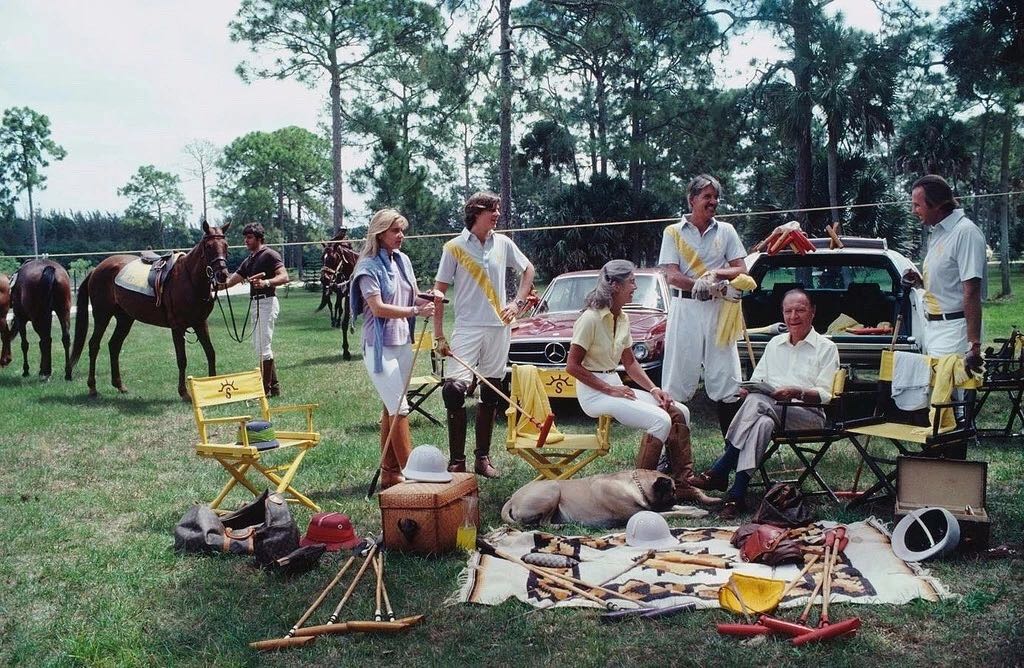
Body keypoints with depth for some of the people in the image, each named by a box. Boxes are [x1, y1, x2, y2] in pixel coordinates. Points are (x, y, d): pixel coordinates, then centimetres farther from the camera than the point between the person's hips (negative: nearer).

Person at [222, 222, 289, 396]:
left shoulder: (269, 255, -10)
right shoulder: (249, 261, 18)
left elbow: (284, 277, -22)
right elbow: (232, 280, 16)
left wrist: (266, 282, -38)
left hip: (267, 302, -10)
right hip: (256, 303, 10)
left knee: (263, 347, -9)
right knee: (259, 345, 14)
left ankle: (265, 389, -5)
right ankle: (274, 386, 21)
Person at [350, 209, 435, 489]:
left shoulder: (402, 260, 11)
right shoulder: (369, 266, -10)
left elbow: (412, 297, 16)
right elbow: (378, 307, -19)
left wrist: (426, 300, -7)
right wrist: (415, 311, -24)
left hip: (403, 343, 7)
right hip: (380, 347, -7)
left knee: (392, 408, 11)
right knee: (399, 408, -9)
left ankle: (389, 472, 18)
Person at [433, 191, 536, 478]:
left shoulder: (503, 243, 6)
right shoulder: (455, 247, -3)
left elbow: (528, 270, 21)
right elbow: (439, 291, -1)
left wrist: (518, 303, 7)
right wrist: (439, 335, -6)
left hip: (499, 328, 4)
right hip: (467, 328, -4)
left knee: (490, 395, 8)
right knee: (454, 390, -15)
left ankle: (483, 457, 18)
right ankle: (456, 461, -7)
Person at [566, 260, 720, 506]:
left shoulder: (623, 318, 10)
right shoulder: (591, 319, -15)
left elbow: (630, 362, 17)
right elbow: (573, 366, -16)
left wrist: (653, 389, 2)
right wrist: (609, 389, -18)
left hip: (615, 386, 9)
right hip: (594, 392, -9)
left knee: (679, 412, -4)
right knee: (660, 420, -23)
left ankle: (684, 485, -2)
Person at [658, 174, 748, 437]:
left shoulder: (726, 231, 13)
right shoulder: (673, 232, 6)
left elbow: (740, 270, 8)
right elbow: (671, 276, -4)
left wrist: (716, 273, -13)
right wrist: (706, 285, -17)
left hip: (717, 308, 2)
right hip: (684, 307, -2)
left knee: (725, 376, 0)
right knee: (678, 377, -2)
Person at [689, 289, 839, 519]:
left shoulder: (826, 348, 7)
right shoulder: (774, 344, 24)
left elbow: (825, 395, -4)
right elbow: (757, 380, 19)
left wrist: (797, 392, -22)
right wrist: (748, 388, -5)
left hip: (808, 415, -4)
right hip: (770, 411, 4)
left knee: (757, 402, -34)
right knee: (762, 423, -36)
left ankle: (719, 472, -34)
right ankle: (736, 496, -42)